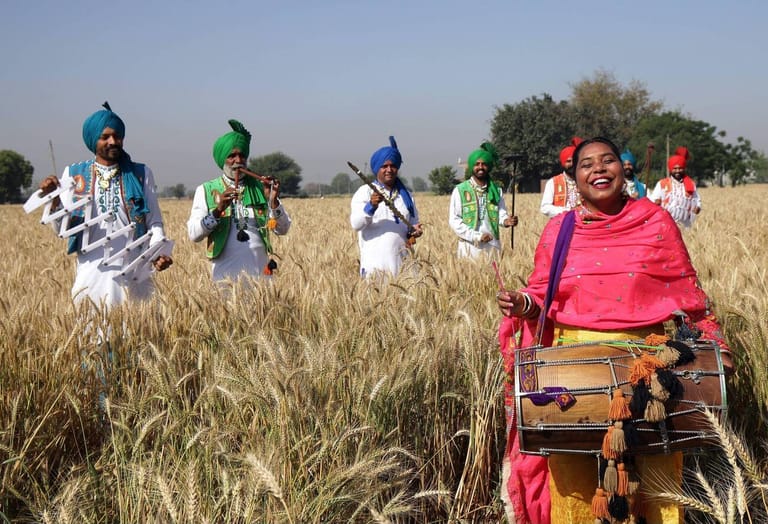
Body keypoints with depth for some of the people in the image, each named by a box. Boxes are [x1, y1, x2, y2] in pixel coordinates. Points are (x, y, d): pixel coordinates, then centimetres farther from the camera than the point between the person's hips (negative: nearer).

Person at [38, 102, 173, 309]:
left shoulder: (141, 174, 7)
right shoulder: (74, 174, 7)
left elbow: (154, 222, 5)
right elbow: (62, 229, 7)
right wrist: (53, 200, -11)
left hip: (133, 274, 0)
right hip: (91, 274, 0)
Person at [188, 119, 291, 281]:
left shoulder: (261, 188, 11)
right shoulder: (206, 191, 7)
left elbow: (282, 229, 7)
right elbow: (193, 234, -4)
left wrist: (273, 201, -9)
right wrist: (218, 210, -17)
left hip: (260, 273, 2)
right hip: (225, 274, -2)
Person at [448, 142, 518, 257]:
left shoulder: (497, 190, 11)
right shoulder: (460, 190, 1)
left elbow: (502, 214, 6)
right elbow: (454, 220, -4)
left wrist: (506, 221, -20)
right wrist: (476, 236, -14)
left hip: (492, 246, 3)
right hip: (470, 246, -3)